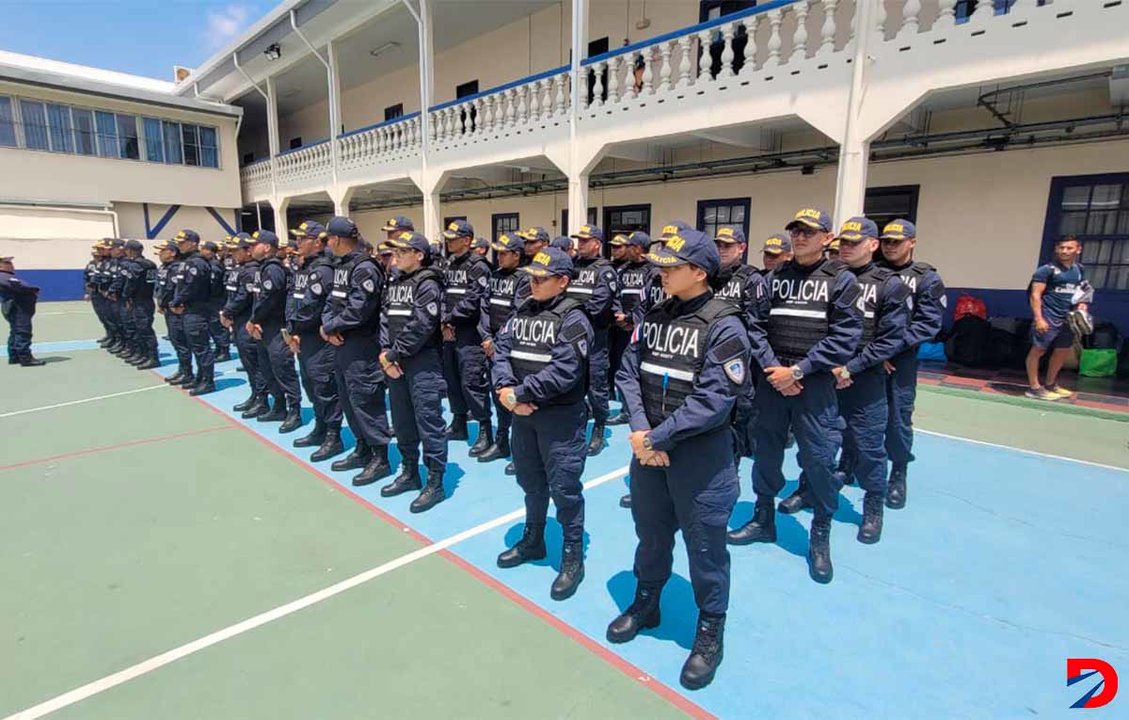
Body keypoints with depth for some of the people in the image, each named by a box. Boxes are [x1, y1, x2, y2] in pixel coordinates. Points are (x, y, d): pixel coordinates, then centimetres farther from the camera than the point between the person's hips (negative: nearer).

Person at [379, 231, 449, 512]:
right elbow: (385, 320, 10)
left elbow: (419, 327, -18)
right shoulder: (394, 283, 14)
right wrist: (386, 354, -4)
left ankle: (435, 483, 5)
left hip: (423, 361, -8)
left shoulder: (428, 284, -10)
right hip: (395, 361, 8)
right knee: (401, 420, 16)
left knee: (428, 420, -4)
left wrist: (393, 355, -13)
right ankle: (409, 473, 31)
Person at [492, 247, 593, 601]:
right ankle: (533, 541, 41)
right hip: (524, 413, 7)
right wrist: (505, 389, -17)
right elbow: (501, 349, 1)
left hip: (561, 417, -7)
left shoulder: (572, 319, -14)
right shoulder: (523, 312, 8)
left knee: (564, 487, 2)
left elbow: (563, 372, -24)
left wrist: (518, 394, -19)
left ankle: (573, 557, 21)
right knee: (530, 480, 21)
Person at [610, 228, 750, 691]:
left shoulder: (724, 326, -15)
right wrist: (639, 428, -13)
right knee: (650, 531, 22)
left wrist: (660, 437, -18)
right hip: (649, 447, 6)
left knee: (704, 544, 9)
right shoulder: (654, 317, 4)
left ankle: (710, 631, 32)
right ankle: (645, 604, 45)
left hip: (702, 455, -6)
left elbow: (714, 398, -22)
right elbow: (629, 372, 1)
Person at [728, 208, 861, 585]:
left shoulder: (842, 279, 0)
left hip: (816, 385, -3)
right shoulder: (774, 277, 9)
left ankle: (820, 536, 23)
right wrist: (771, 367, -11)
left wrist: (798, 370, -14)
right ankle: (763, 519, 33)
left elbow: (844, 337, -9)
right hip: (772, 381, 4)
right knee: (765, 452, 13)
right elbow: (756, 326, 3)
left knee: (819, 459, 1)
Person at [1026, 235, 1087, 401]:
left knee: (1063, 351, 17)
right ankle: (1034, 388, 1)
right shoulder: (1047, 269, -10)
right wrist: (1038, 318, -21)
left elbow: (1081, 291, 26)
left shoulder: (1079, 270, 13)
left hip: (1068, 318, 8)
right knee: (1038, 350, -5)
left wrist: (1082, 304, 5)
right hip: (1049, 318, -8)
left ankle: (1050, 384, 31)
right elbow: (1035, 295, -14)